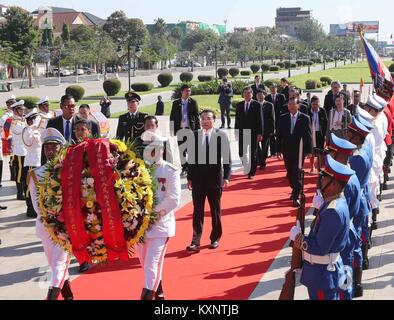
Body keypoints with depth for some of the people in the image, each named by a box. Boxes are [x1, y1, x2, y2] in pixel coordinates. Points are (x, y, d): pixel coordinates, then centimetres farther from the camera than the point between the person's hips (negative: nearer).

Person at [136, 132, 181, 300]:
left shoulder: (170, 171, -6)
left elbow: (173, 199, -13)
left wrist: (153, 213, -18)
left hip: (160, 224, -4)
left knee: (152, 264, -8)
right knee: (146, 263, 17)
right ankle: (158, 293, 38)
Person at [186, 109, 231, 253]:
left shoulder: (221, 135, -5)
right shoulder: (194, 135, 0)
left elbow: (227, 158, -3)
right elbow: (192, 157, 5)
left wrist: (226, 177, -8)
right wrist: (189, 177, 5)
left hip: (215, 178, -1)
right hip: (198, 178, 1)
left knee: (216, 210, 11)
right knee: (197, 210, 0)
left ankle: (215, 239, 25)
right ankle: (195, 242, 0)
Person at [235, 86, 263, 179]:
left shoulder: (256, 105, -3)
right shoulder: (239, 105, 6)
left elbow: (259, 120, -6)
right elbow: (237, 120, 8)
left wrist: (260, 133, -11)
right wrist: (236, 133, 4)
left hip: (253, 133, -2)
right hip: (242, 133, 2)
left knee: (253, 154, 5)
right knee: (242, 153, 1)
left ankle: (251, 172, 12)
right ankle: (245, 170, 17)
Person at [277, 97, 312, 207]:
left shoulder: (304, 118, -3)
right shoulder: (283, 118, 4)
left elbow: (308, 135, -2)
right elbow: (280, 135, 7)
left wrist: (309, 151, -4)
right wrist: (279, 149, 2)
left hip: (299, 150, -3)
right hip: (287, 150, 3)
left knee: (297, 174, -6)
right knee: (290, 173, 12)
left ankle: (296, 197, -3)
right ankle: (295, 190, 33)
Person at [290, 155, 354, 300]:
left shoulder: (333, 211, -28)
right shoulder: (336, 201, 3)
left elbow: (319, 248, -25)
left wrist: (297, 237, -12)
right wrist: (303, 240, -1)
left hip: (323, 274, -9)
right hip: (326, 270, 9)